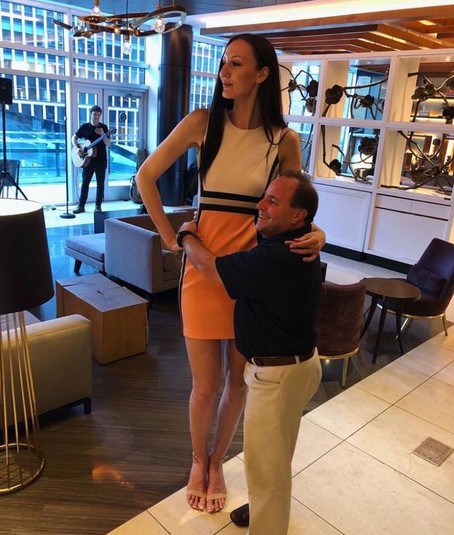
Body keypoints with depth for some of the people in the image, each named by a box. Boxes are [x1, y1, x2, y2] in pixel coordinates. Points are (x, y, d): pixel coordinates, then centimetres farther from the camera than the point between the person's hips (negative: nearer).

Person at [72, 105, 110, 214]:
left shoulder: (104, 127, 2)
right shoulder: (85, 126, 5)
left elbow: (108, 144, -4)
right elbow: (74, 138, 10)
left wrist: (102, 134, -20)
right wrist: (77, 148, -6)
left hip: (101, 160, -1)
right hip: (88, 160, 1)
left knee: (100, 183, 2)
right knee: (85, 182, 3)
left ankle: (98, 206, 10)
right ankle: (81, 206, 8)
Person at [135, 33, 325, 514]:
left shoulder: (285, 141, -2)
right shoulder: (202, 122, -4)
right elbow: (145, 176, 3)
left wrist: (315, 233, -16)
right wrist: (169, 238, 0)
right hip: (205, 266, -1)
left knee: (238, 380, 14)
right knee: (206, 385, 8)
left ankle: (216, 463, 42)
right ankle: (198, 462, 39)